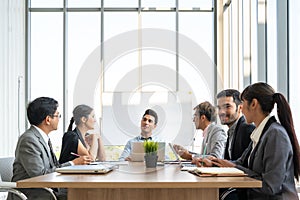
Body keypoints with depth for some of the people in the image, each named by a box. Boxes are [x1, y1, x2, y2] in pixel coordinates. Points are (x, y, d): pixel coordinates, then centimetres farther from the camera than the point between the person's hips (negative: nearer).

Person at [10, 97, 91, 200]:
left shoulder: (43, 137, 13)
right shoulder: (28, 139, -16)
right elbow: (39, 174, -21)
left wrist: (76, 162, -2)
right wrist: (72, 164, -15)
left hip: (44, 191, 8)